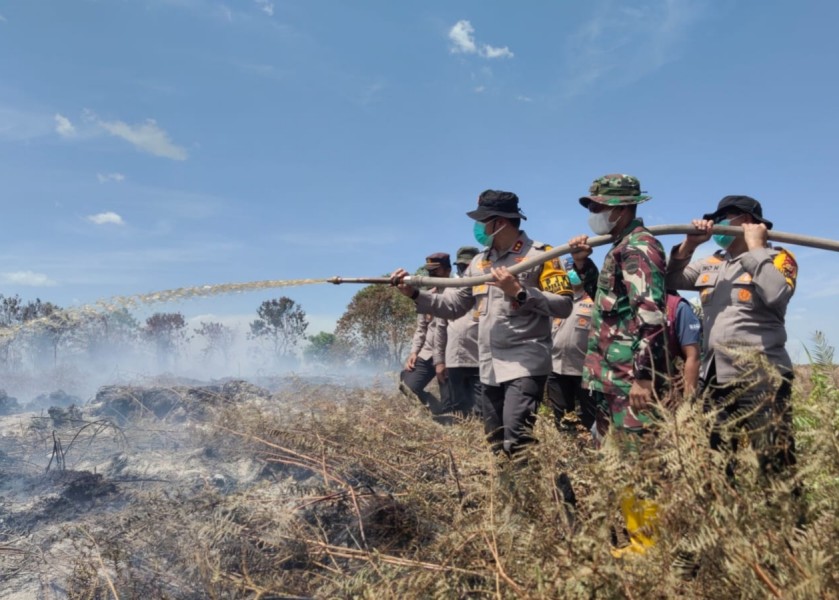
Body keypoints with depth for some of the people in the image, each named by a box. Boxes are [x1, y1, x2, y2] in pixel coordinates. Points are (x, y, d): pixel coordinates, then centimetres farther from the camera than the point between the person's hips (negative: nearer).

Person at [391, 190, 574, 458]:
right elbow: (451, 306, 13)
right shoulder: (479, 262, 15)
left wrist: (518, 292, -20)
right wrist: (414, 293, 2)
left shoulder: (540, 254, -6)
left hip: (525, 363, -7)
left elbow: (563, 305, -13)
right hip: (489, 367, 7)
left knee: (516, 441, -18)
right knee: (496, 443, 13)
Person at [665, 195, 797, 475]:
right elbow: (670, 280, 13)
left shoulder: (777, 258, -1)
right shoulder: (711, 264, 16)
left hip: (761, 378, -6)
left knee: (775, 468, -7)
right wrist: (689, 244, 1)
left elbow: (776, 295, -20)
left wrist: (756, 247, -11)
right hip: (716, 379, 7)